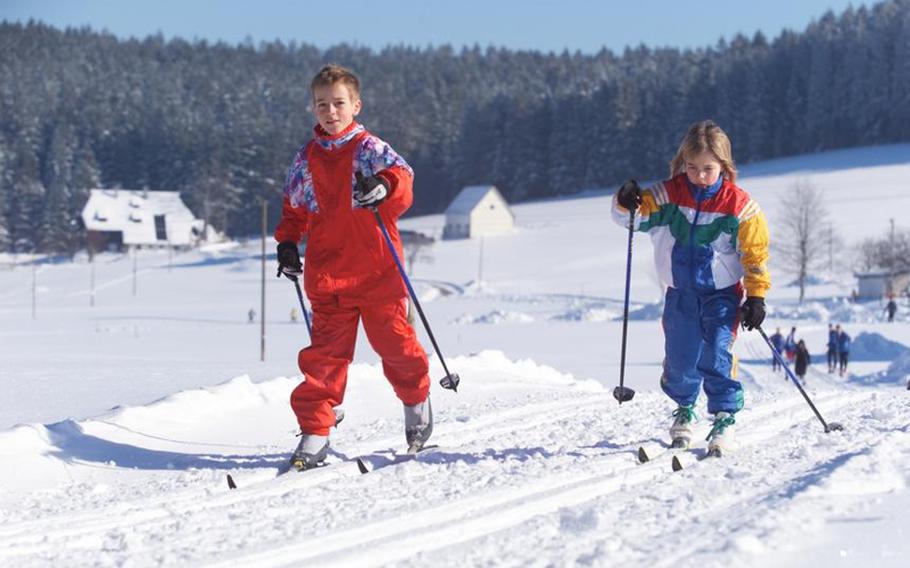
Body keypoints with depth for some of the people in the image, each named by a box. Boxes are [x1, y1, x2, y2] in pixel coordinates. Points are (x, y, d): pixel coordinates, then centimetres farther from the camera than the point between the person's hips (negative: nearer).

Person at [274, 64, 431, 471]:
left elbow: (401, 174, -17)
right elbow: (294, 208, 22)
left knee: (392, 340, 4)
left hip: (377, 271, -2)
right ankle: (314, 433, -1)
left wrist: (383, 185, -39)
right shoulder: (307, 159, 10)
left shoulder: (369, 148, -1)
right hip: (327, 275, 2)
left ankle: (416, 399, 33)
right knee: (325, 352, -3)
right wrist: (287, 243, 6)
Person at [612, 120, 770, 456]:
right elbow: (635, 215, -4)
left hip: (721, 294, -3)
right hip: (680, 293, 3)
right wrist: (626, 204, -28)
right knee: (679, 359, 6)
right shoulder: (668, 195, -5)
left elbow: (755, 254, -5)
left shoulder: (739, 205, -10)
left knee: (717, 355, -15)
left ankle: (725, 416, -2)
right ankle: (684, 409, 32)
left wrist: (756, 297, -8)